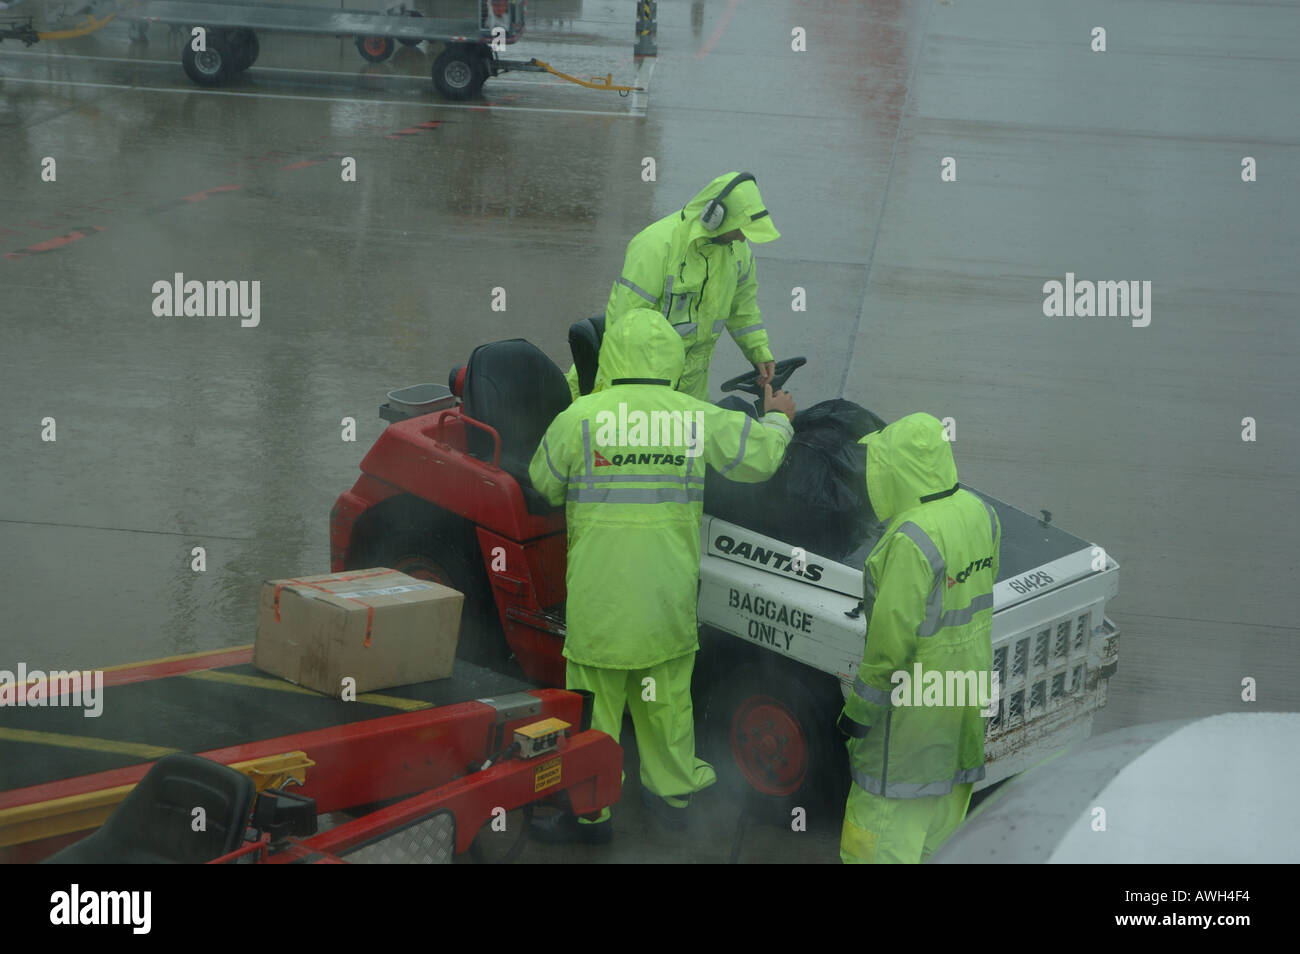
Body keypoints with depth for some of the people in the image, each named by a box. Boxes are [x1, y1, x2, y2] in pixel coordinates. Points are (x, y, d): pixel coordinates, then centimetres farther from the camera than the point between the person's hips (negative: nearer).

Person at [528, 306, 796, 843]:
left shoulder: (580, 415, -9)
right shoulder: (697, 417, -2)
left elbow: (544, 482, 6)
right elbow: (758, 457, 10)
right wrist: (778, 420, 31)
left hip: (601, 593, -3)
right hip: (670, 593, 3)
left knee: (594, 699, 6)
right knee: (668, 693, 18)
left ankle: (591, 813, 13)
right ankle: (673, 793, 31)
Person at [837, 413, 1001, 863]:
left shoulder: (912, 539, -27)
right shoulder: (980, 513, 0)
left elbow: (893, 636, -24)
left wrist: (859, 711, -16)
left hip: (916, 689, -9)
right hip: (969, 686, 9)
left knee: (885, 810, 0)